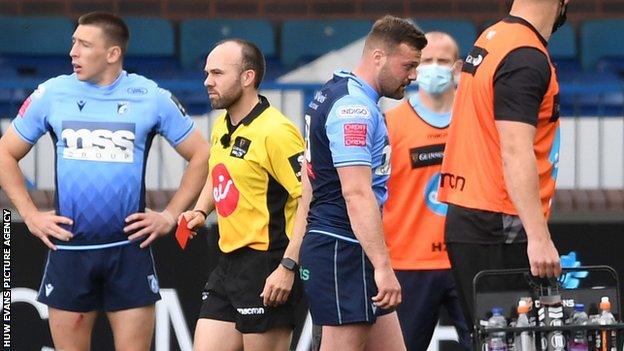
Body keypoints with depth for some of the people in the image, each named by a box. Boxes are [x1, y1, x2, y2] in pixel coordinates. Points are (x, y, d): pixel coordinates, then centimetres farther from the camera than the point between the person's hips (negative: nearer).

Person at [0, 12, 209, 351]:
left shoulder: (151, 97, -1)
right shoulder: (51, 94, 3)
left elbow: (200, 155, 7)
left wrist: (170, 216, 2)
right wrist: (30, 215, 4)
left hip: (129, 249, -1)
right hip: (69, 249, 1)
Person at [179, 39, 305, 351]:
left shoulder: (275, 132, -16)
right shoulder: (221, 128, 12)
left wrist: (288, 267, -24)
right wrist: (200, 211, 13)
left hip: (268, 269, -9)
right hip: (229, 264, 9)